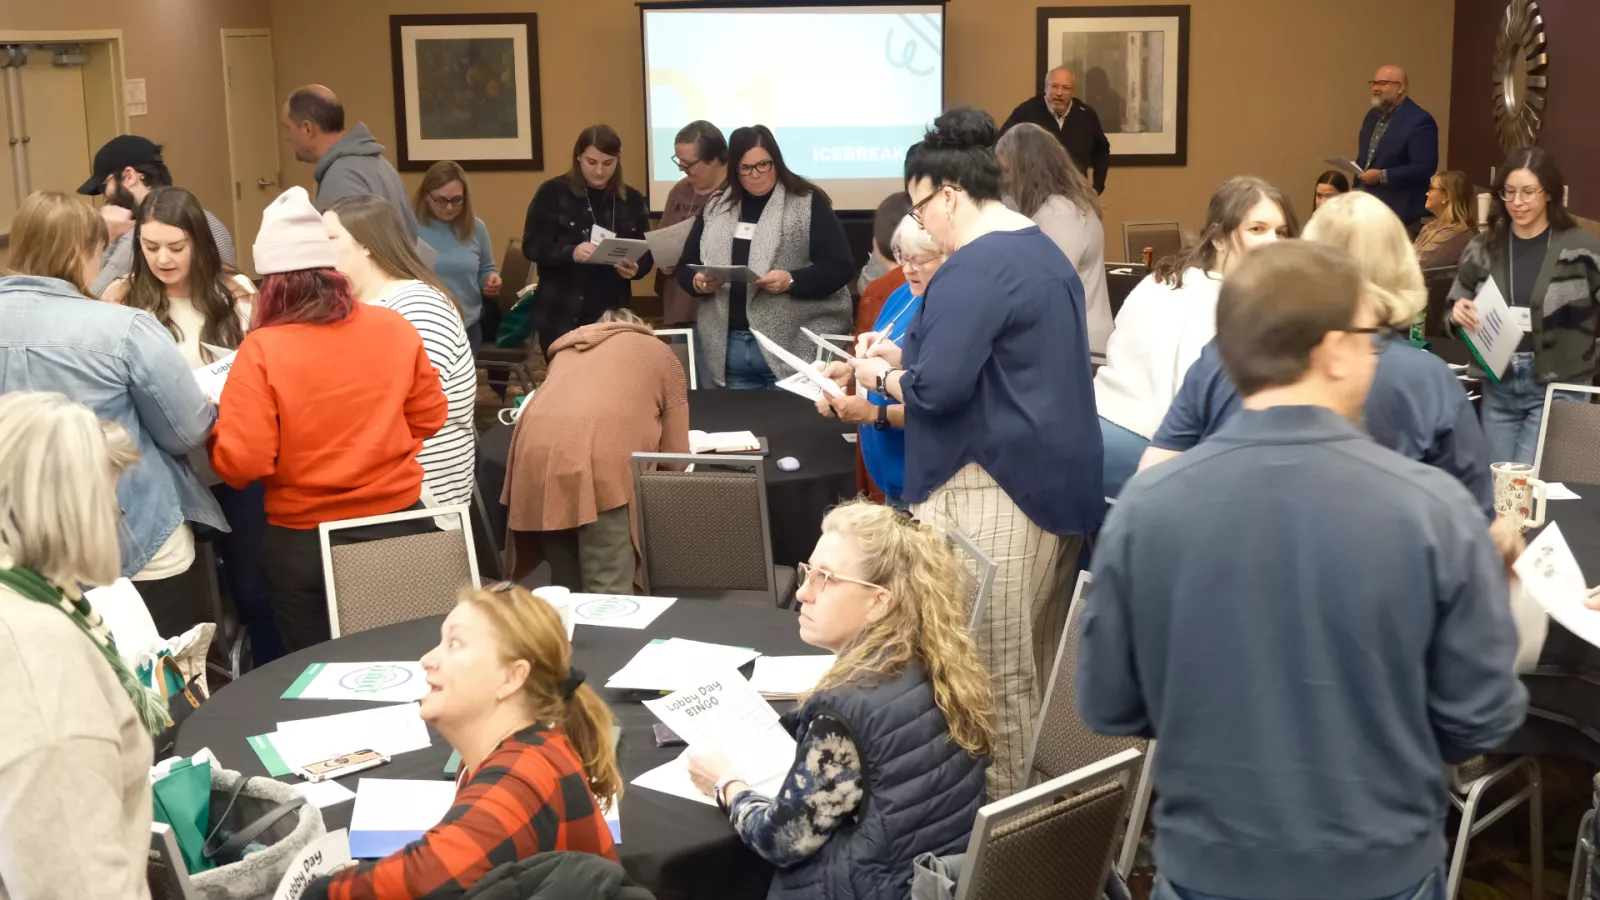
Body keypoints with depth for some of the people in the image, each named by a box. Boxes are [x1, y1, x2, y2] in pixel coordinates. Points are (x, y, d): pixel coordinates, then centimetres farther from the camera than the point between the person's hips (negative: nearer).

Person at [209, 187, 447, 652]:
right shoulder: (395, 329, -6)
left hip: (304, 541, -3)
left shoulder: (261, 350, -17)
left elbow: (240, 463, -18)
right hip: (399, 525, 3)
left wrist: (215, 430, 2)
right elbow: (429, 417, 6)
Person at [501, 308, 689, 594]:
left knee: (565, 589, 14)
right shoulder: (660, 353, 26)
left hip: (535, 454, 4)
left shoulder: (566, 348, 36)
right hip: (600, 460, -4)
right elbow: (676, 453, 22)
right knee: (609, 596, -5)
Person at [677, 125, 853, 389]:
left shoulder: (808, 204, -2)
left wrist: (791, 281, -22)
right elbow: (685, 267, 15)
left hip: (795, 348, -4)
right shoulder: (714, 209, 12)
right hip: (730, 349, 4)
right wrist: (698, 282, -8)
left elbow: (840, 266, -7)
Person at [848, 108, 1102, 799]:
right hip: (1057, 482, 10)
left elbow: (937, 389, -22)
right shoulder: (1045, 252, 16)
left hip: (995, 491, -10)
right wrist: (905, 353, 15)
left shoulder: (975, 268, -16)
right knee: (1029, 668, 16)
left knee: (990, 672, -2)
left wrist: (881, 376, -2)